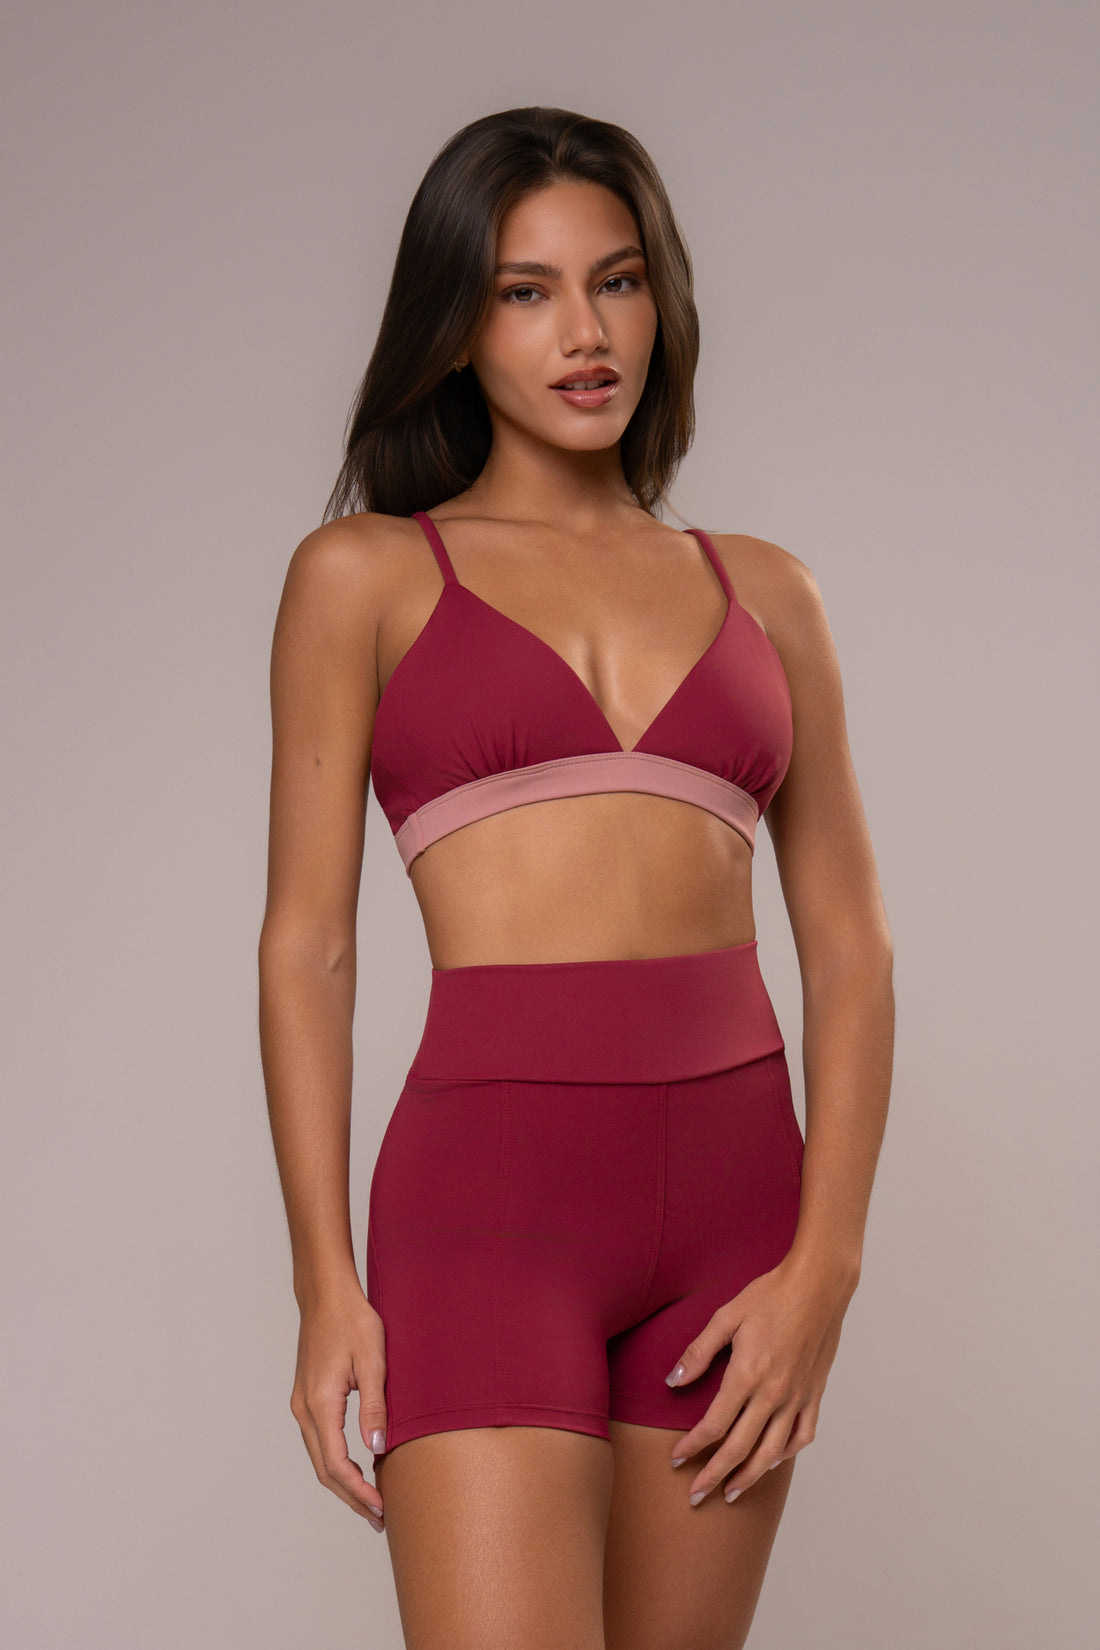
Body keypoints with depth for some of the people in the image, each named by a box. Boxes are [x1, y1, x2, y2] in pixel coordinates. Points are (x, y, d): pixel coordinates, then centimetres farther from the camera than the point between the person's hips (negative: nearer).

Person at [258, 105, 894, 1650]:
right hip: (488, 1187, -3)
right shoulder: (366, 575, 6)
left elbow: (851, 944, 9)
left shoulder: (763, 592, 13)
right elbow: (307, 943, 2)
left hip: (738, 1189, 3)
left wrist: (824, 1266, -3)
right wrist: (326, 1285, -5)